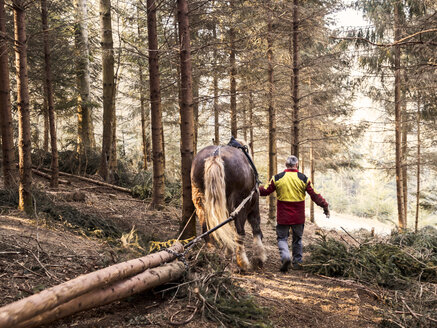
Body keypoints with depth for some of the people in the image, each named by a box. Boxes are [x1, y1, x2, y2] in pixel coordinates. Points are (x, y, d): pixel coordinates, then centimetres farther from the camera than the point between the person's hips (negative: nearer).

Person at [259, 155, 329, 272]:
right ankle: (297, 262, 23)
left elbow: (265, 191, 2)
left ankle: (285, 256, -16)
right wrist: (325, 206, 10)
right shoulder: (303, 179, -3)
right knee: (297, 239, 17)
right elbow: (315, 195, -2)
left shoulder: (277, 178, -4)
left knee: (282, 237, 9)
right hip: (298, 216, 1)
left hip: (283, 215, -1)